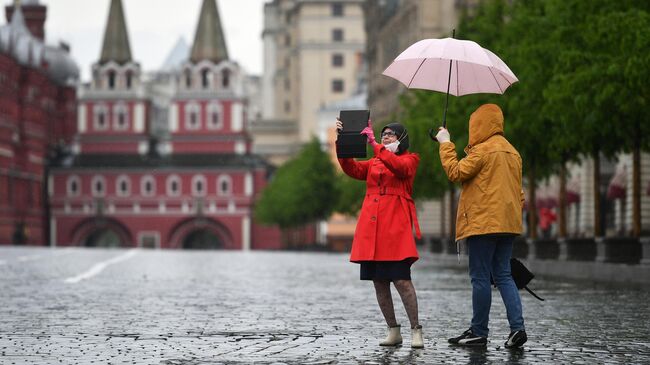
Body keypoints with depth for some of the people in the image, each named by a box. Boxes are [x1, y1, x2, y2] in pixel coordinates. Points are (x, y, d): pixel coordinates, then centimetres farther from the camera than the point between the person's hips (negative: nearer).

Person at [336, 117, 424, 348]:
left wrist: (374, 144, -21)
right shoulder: (374, 162, 23)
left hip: (395, 227, -6)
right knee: (378, 282, 4)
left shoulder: (409, 160, 7)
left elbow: (398, 166, -16)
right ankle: (393, 331, 11)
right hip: (371, 226, 6)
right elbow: (352, 169, 7)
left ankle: (416, 331, -7)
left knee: (401, 280, -13)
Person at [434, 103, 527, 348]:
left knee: (480, 277, -3)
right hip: (507, 223, 8)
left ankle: (479, 333, 1)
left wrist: (445, 144, -2)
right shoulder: (512, 152, 17)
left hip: (483, 222, -8)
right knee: (503, 275, 9)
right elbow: (518, 191, 20)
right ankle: (517, 327, -3)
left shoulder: (482, 150, -11)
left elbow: (456, 172, -11)